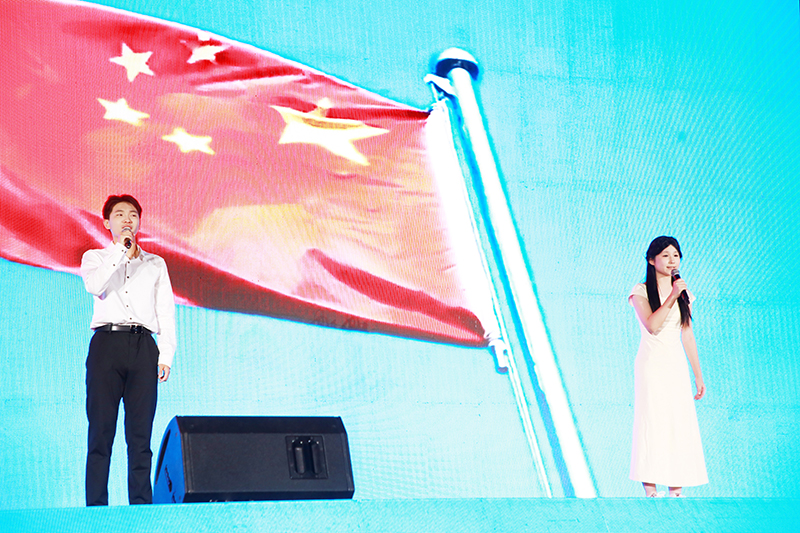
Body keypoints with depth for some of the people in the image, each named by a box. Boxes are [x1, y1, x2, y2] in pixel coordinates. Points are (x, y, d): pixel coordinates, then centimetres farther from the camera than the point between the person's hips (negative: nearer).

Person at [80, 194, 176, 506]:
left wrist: (166, 354, 2)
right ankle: (96, 506, -5)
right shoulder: (95, 258, 16)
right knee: (101, 430, -6)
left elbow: (166, 311, 15)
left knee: (140, 433, -3)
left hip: (143, 346, 1)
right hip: (107, 342, -1)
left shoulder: (155, 264, 21)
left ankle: (142, 506, -2)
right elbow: (95, 286, -7)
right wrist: (120, 249, -3)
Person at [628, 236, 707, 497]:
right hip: (651, 365, -4)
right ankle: (650, 490, -7)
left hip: (677, 366, 4)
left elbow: (688, 336, 15)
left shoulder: (684, 294, 12)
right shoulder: (641, 292, -1)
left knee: (681, 425, -1)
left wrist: (698, 375, 14)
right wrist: (672, 296, -22)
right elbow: (652, 326, -18)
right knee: (651, 424, -9)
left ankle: (676, 491, 3)